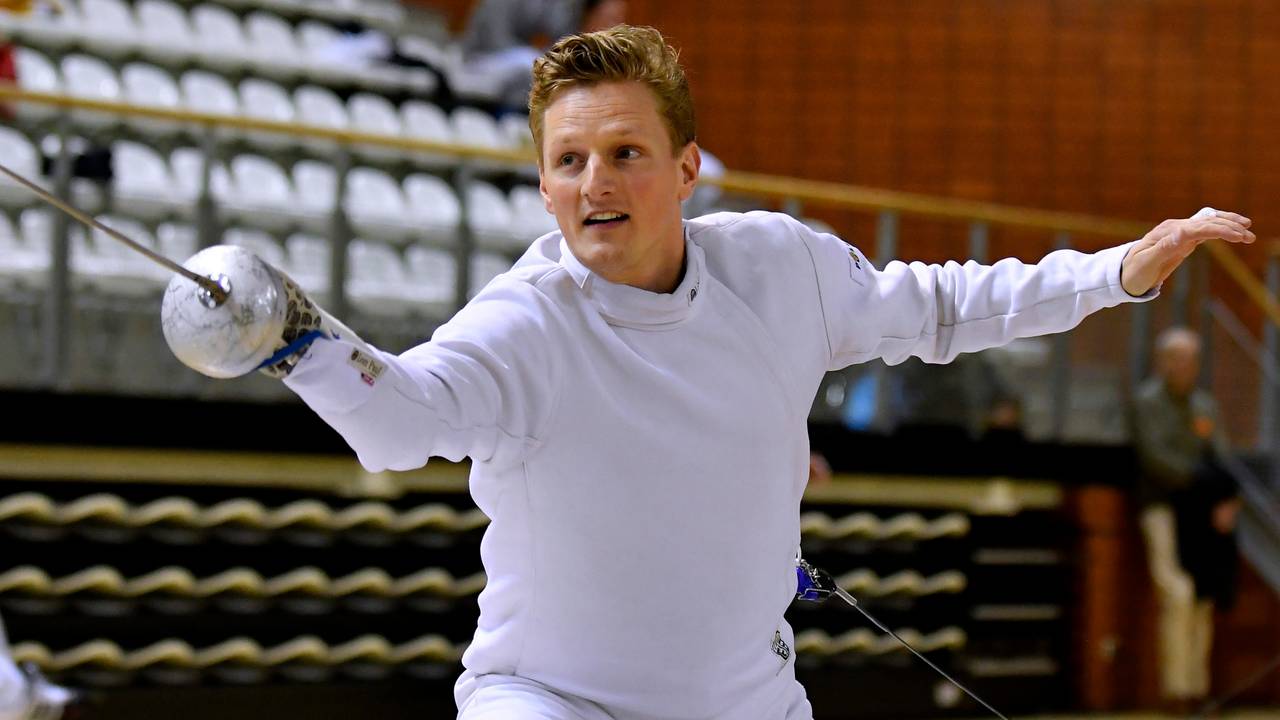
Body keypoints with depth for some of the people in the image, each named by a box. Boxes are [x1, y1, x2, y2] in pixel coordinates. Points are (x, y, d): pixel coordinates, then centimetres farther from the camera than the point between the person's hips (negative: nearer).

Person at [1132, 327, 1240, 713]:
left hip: (1203, 516, 6)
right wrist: (1205, 482, -14)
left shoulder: (1204, 404, 17)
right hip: (1165, 507, -6)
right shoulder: (1148, 401, -2)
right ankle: (1175, 687, -14)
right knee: (1178, 595, -16)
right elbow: (1154, 457, -13)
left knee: (1203, 601, 3)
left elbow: (1221, 461, 11)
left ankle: (1197, 688, 6)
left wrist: (1227, 501, -7)